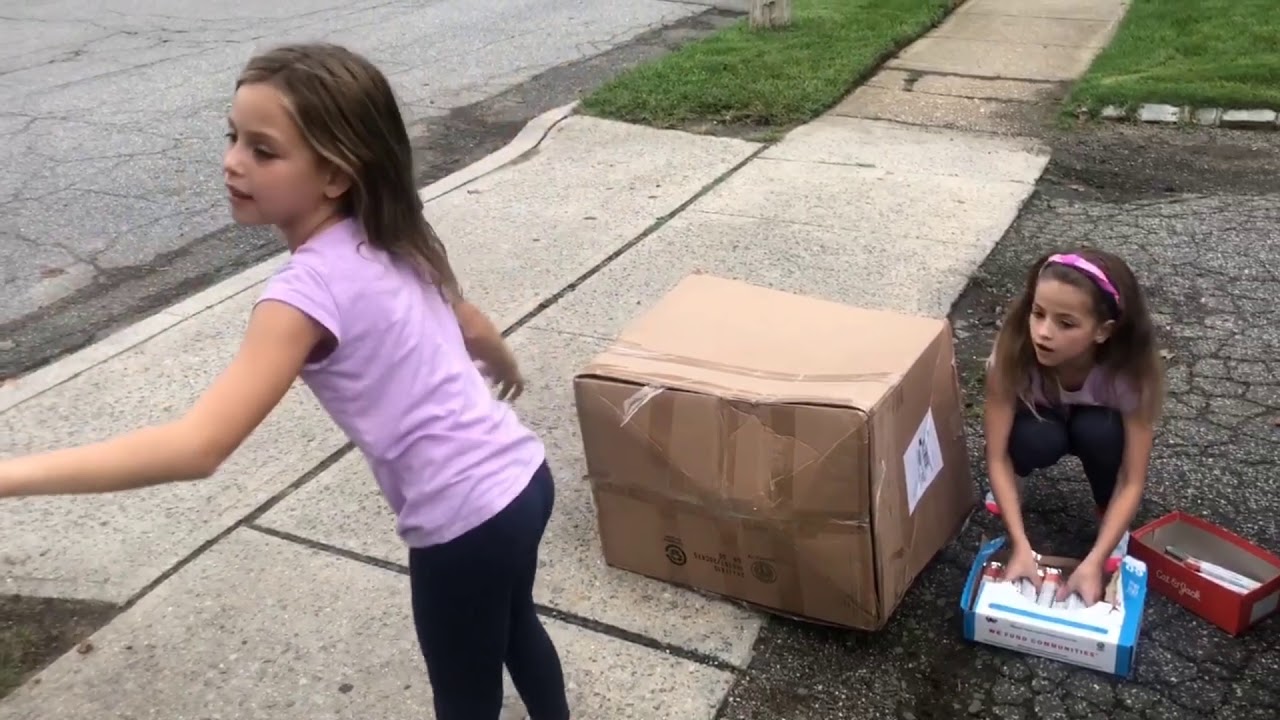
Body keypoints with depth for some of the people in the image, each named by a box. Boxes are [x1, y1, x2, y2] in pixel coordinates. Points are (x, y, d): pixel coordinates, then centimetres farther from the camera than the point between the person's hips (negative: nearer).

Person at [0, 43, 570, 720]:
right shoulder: (394, 243, 0)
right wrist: (507, 371, 39)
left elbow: (197, 447, -31)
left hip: (464, 522, -8)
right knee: (512, 624, 35)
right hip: (521, 476, 8)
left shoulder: (309, 290, -23)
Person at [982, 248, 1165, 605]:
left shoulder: (1129, 365, -36)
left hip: (1097, 426, 0)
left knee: (1097, 431, -34)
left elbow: (1133, 481, -31)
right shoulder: (1014, 347, -36)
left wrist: (1093, 562, -41)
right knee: (1037, 438, -34)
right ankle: (1011, 484, 1)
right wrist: (1020, 547, -42)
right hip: (1040, 422, 0)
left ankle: (1110, 521, -5)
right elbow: (996, 455, -32)